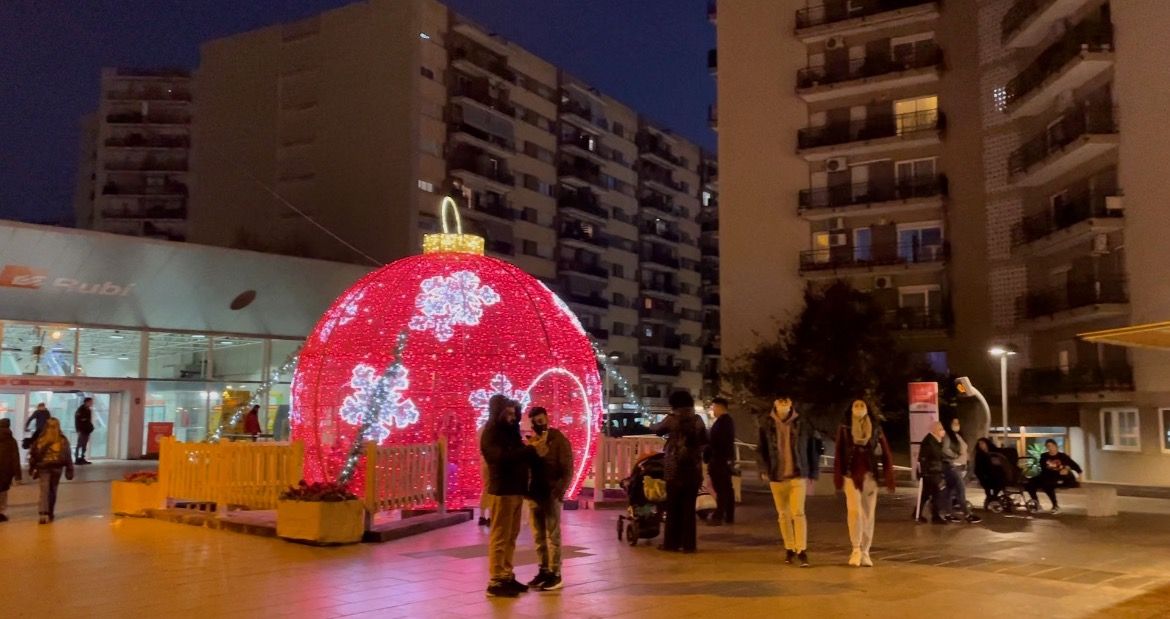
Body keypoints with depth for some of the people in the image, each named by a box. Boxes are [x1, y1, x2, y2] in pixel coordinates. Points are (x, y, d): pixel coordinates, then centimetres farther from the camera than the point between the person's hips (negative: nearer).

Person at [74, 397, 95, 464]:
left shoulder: (89, 410, 14)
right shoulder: (80, 410, -10)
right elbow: (77, 420, -14)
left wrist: (91, 428, 10)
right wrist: (78, 430, -19)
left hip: (87, 430, 8)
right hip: (82, 431, -8)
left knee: (85, 445, 10)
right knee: (80, 444, -7)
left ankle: (82, 458, 14)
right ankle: (77, 459, -5)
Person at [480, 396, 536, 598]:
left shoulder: (509, 431, 17)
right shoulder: (490, 434, -11)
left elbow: (517, 454, 19)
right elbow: (503, 457, -27)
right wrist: (531, 449, -25)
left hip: (516, 489, 9)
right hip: (502, 490, -9)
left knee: (511, 536, 11)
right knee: (500, 537, -6)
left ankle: (507, 576, 18)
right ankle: (496, 582, -4)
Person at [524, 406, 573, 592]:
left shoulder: (559, 440, -6)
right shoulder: (529, 441, 12)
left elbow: (567, 471, -10)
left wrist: (558, 491, -19)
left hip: (551, 495, -6)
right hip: (533, 494, 6)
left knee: (553, 536, -1)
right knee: (538, 536, 11)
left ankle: (555, 574, 3)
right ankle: (544, 570, 20)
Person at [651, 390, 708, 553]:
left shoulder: (672, 419, -4)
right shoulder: (697, 420, 3)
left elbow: (657, 430, 14)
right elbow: (705, 441, 13)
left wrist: (651, 425, 36)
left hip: (675, 468, -2)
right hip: (693, 468, 2)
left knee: (673, 507, 5)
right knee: (689, 507, 6)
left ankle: (671, 543, 8)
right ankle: (689, 544, 6)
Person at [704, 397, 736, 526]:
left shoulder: (720, 422, -17)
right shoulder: (729, 420, 15)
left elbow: (714, 442, -20)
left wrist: (708, 459, -14)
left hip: (719, 459, -10)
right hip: (728, 458, 10)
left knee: (720, 489, -8)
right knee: (727, 488, 12)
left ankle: (718, 517, -7)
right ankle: (729, 516, 16)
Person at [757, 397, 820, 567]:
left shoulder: (802, 423, -1)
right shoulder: (766, 424, 1)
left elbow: (812, 449, 4)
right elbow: (762, 448, 5)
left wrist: (812, 474, 3)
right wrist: (764, 469, -6)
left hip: (797, 475, -2)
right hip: (776, 476, 2)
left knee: (798, 512, -10)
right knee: (783, 514, 9)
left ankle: (802, 550, -5)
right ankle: (789, 548, 21)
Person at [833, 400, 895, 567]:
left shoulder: (876, 429, 5)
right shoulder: (844, 429, 3)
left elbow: (886, 454, 3)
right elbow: (839, 454, 2)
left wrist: (889, 478, -3)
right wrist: (838, 478, -4)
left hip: (870, 476, 1)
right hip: (851, 475, -1)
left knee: (868, 515, 4)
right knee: (855, 512, -12)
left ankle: (865, 552, 12)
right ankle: (856, 549, 0)